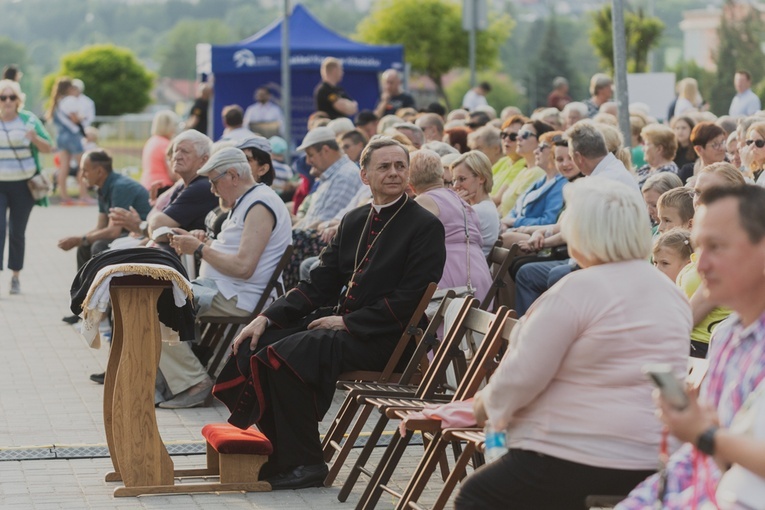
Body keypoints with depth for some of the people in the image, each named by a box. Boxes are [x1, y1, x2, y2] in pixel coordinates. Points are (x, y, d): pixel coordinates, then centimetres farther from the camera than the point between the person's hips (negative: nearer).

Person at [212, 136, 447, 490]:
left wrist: (347, 322, -16)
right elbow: (320, 283, 15)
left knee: (284, 354, -27)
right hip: (342, 322, 8)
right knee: (252, 345, -9)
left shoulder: (425, 227, -6)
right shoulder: (354, 221, 16)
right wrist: (268, 317, 1)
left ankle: (306, 464, -15)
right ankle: (282, 452, -4)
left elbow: (408, 300, -13)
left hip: (381, 339, -8)